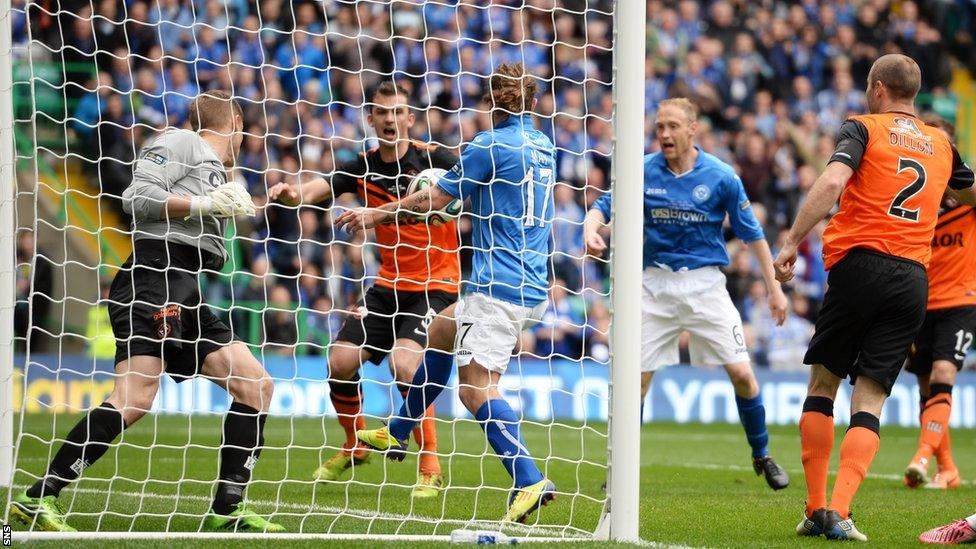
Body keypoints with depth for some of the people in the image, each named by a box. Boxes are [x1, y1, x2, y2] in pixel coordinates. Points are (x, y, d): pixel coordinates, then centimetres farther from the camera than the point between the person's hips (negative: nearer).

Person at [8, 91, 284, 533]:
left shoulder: (216, 174, 30)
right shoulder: (179, 143, 4)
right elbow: (137, 197, -10)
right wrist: (202, 204, -10)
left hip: (186, 297, 10)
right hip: (153, 278, -10)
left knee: (257, 385, 4)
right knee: (136, 396, -23)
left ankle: (227, 509, 4)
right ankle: (39, 498, -24)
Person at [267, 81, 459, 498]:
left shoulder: (431, 159, -11)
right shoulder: (363, 168, 2)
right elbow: (317, 189, -11)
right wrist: (292, 193, -37)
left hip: (436, 283, -6)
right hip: (390, 283, 6)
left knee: (404, 363, -25)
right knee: (341, 361, -2)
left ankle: (431, 469, -13)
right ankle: (354, 447, 25)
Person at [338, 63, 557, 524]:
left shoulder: (491, 145, -10)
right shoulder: (541, 147, 14)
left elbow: (432, 200, -6)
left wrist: (376, 214, 9)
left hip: (499, 286, -9)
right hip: (533, 288, 9)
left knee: (475, 386, -14)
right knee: (442, 330, 27)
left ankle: (529, 481, -29)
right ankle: (397, 434, 38)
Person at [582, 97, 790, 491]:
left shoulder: (721, 177, -5)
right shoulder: (644, 171, -2)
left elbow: (751, 232, 2)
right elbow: (604, 207, -1)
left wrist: (774, 286, 3)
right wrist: (591, 230, -25)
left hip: (705, 284, -1)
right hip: (656, 283, 1)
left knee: (741, 373, -7)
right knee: (636, 378, -3)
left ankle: (762, 457, 12)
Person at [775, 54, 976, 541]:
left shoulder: (863, 129, 3)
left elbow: (831, 183, -15)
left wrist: (793, 242, -13)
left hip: (860, 265, -3)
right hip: (913, 278, 3)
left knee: (822, 384, 11)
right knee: (870, 400, 1)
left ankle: (815, 509, 6)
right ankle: (840, 513, -15)